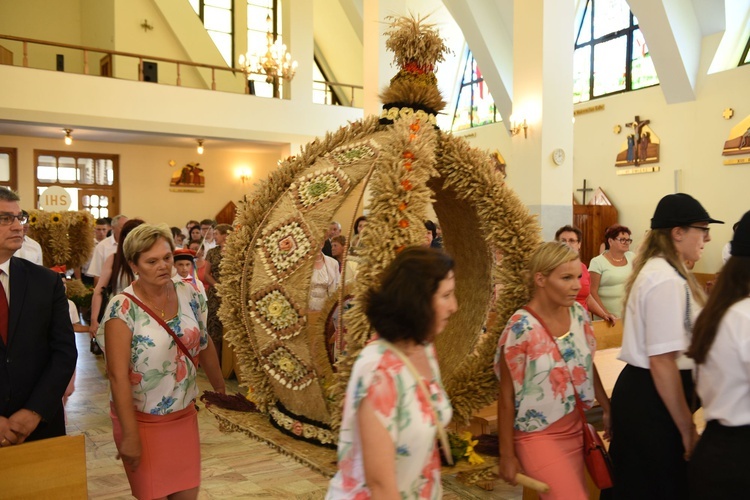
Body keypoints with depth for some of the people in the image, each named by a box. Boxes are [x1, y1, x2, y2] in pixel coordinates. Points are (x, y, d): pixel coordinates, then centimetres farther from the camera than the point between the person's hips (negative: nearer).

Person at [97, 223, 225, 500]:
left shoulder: (189, 295, -4)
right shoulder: (122, 308, -18)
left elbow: (204, 345, 10)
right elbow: (118, 376, -20)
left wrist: (220, 388, 16)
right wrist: (130, 435, -20)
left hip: (184, 415, 4)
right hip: (142, 419, -4)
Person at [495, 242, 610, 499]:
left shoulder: (578, 314, -4)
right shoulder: (521, 328, -22)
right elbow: (507, 396, -15)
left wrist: (608, 409, 17)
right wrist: (507, 455, -10)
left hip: (576, 428, 6)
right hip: (539, 436, -6)